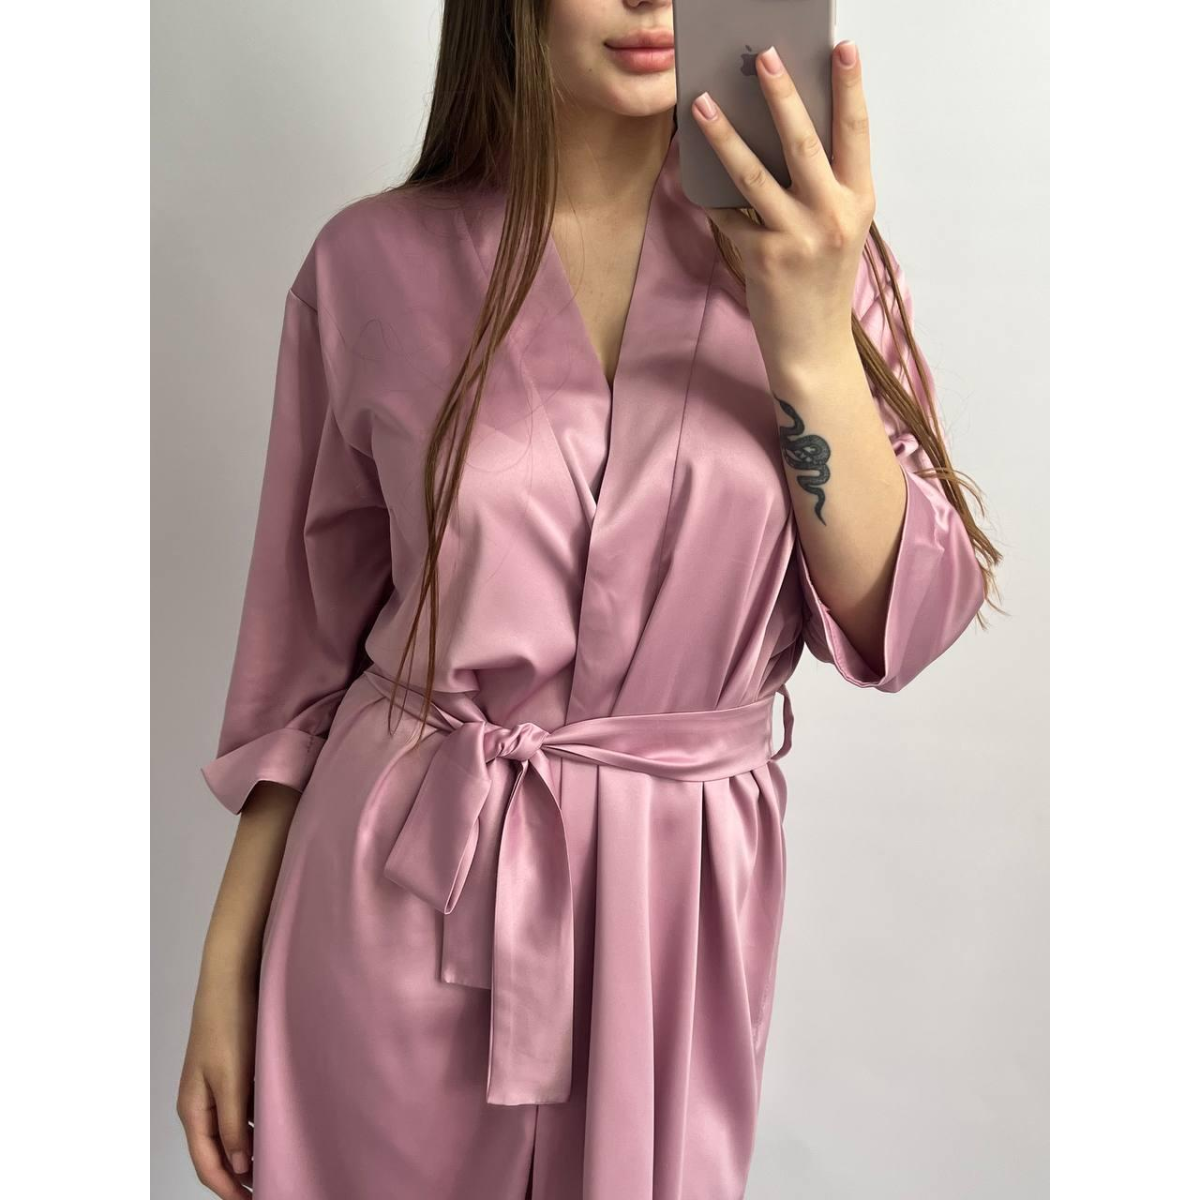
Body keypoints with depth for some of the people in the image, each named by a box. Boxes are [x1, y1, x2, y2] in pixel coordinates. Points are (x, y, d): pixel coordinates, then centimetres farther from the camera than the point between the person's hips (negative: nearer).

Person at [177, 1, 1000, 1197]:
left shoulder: (807, 248, -4)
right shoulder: (373, 260, -5)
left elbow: (899, 625, -6)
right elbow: (302, 634, 1)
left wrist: (812, 343, -21)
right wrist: (227, 969, 4)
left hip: (676, 893, 1)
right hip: (396, 888, 0)